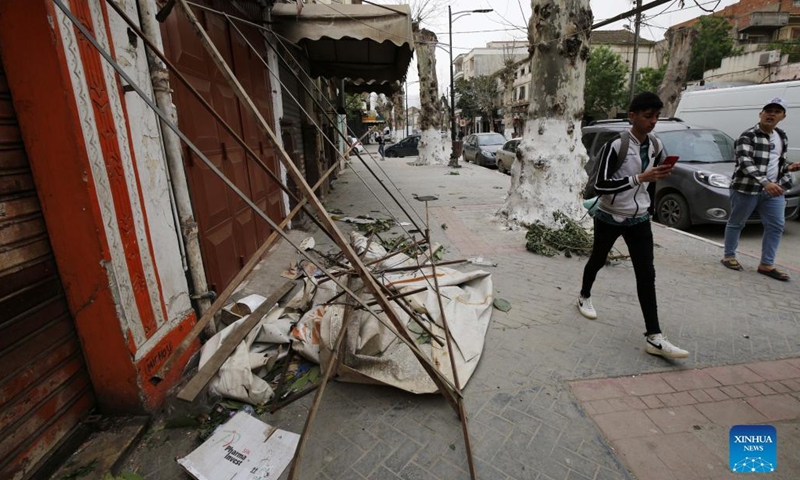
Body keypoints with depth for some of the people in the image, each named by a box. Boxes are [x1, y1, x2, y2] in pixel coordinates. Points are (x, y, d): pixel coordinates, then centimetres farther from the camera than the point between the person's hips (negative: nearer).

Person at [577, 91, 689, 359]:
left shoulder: (656, 146, 4)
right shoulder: (615, 144, -16)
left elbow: (652, 183, 17)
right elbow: (600, 185, -25)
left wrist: (649, 210, 21)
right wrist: (640, 177, -32)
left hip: (639, 220, 5)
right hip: (609, 218, -4)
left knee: (646, 274, -3)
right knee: (598, 260, 15)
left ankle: (654, 337, -3)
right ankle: (584, 296, 44)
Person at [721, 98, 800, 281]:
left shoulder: (782, 137, 15)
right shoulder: (747, 136, -11)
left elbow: (778, 162, 27)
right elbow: (745, 162, -23)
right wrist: (765, 182, -33)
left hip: (773, 190, 7)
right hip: (746, 188, -7)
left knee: (776, 226, 4)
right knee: (736, 223, 5)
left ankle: (766, 265, 12)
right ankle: (728, 256, 20)